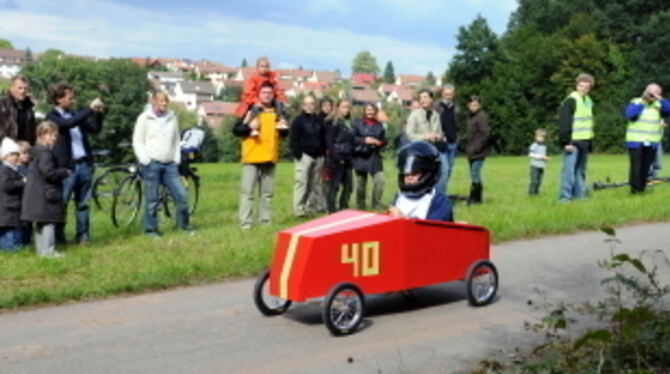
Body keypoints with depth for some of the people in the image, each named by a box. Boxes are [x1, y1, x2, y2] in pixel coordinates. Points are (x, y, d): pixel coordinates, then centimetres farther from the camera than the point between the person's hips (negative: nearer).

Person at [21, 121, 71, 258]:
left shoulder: (36, 152, 14)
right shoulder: (45, 153, -17)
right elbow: (49, 172, -24)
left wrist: (62, 172, 16)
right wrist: (65, 172, -11)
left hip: (36, 194, 10)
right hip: (46, 194, -10)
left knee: (39, 223, 15)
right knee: (48, 222, -6)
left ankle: (40, 249, 23)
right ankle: (48, 250, -4)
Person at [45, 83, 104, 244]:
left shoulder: (75, 115, 15)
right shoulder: (52, 116, -4)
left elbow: (95, 129, 15)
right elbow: (68, 124, -23)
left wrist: (98, 113, -2)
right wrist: (90, 109, -22)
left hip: (84, 164, 6)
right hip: (66, 166, -6)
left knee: (83, 204, 9)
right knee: (61, 204, 1)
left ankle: (83, 236, 16)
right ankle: (58, 236, 10)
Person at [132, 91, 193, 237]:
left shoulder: (172, 118, 12)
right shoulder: (144, 118, 1)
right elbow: (137, 142, 1)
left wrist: (177, 159, 9)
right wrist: (146, 161, -9)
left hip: (170, 165, 4)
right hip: (152, 164, -4)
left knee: (180, 194, -2)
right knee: (152, 199, -1)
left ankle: (183, 224, 13)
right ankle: (150, 229, 9)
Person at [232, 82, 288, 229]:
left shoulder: (277, 113, 13)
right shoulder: (251, 111, -1)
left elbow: (283, 134, 25)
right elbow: (236, 130, -4)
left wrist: (283, 128, 3)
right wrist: (249, 126, -21)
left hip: (269, 159, 5)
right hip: (251, 159, -5)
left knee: (267, 192, 10)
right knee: (247, 191, -5)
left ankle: (266, 221, 18)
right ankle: (245, 222, -4)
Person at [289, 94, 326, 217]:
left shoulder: (319, 120, 17)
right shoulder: (298, 120, -1)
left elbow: (323, 138, 21)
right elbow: (293, 139, -7)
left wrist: (324, 153, 12)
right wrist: (297, 154, -15)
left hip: (318, 156, 6)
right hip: (304, 155, -6)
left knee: (316, 183, 9)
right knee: (301, 182, -11)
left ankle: (313, 207, 17)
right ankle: (299, 209, -10)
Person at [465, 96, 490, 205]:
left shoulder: (482, 116, -12)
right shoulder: (471, 116, 14)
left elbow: (486, 134, -18)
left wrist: (477, 148, -18)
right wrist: (468, 148, 11)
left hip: (478, 152, -9)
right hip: (471, 152, 9)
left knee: (475, 174, -9)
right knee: (475, 175, 13)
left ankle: (473, 198, -4)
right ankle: (477, 198, 21)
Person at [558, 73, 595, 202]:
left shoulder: (589, 101, 16)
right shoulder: (570, 101, -9)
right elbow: (564, 123, -14)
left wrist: (590, 141, 18)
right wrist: (566, 142, -19)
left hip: (584, 142, 8)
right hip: (572, 142, -8)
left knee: (581, 169, 10)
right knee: (569, 169, -10)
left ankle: (579, 194, 16)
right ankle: (565, 196, -7)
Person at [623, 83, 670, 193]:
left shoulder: (658, 105, 8)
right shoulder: (635, 102, -1)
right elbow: (630, 114, -19)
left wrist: (659, 98, -15)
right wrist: (642, 102, -15)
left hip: (652, 144, 4)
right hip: (636, 142, -4)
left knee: (646, 168, 7)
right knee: (636, 167, -9)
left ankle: (642, 188, 17)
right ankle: (635, 189, -1)